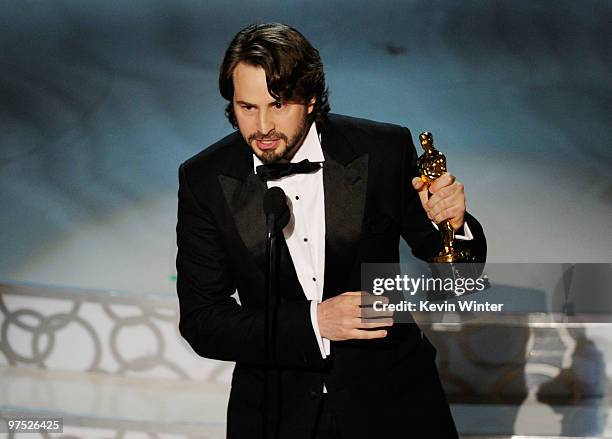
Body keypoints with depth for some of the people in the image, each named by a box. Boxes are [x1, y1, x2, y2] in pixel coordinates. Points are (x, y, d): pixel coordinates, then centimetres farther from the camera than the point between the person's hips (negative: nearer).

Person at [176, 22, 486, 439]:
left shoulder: (384, 150, -14)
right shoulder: (204, 181, -12)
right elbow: (201, 323, -13)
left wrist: (451, 222, -26)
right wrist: (313, 322, -25)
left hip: (391, 404, 1)